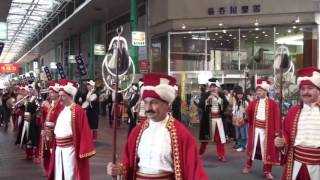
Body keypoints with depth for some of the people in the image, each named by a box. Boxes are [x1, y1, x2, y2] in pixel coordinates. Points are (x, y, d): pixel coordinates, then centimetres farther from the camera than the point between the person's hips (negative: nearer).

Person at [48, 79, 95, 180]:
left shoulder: (78, 110, -13)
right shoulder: (62, 110, 12)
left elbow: (83, 132, -15)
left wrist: (82, 151, -17)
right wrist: (54, 145, 15)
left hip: (70, 149, -8)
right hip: (59, 148, 8)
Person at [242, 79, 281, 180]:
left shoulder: (273, 104, -2)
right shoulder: (253, 103, 7)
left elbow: (277, 118, -6)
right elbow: (248, 115, 5)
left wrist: (277, 131, -11)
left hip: (267, 130, -2)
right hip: (254, 129, 3)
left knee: (267, 150, 4)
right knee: (252, 147, 11)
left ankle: (267, 171, 14)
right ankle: (248, 166, 29)